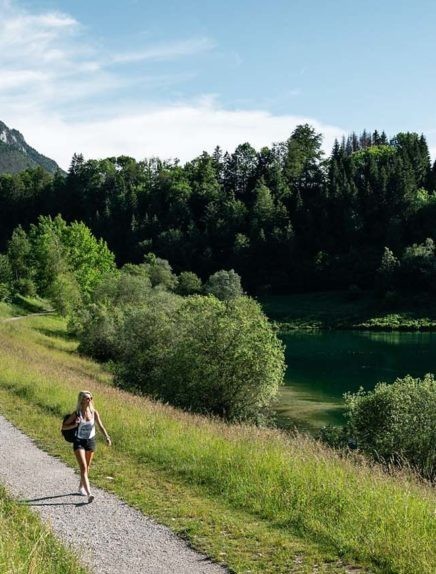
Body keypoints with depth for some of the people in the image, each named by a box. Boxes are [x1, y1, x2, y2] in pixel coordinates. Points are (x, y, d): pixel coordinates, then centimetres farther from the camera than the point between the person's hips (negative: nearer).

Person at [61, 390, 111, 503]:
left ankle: (81, 487, 40)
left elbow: (101, 426, -3)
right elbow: (64, 427, -6)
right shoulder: (76, 413, -11)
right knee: (83, 467, -14)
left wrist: (107, 437, -19)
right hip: (79, 442, -4)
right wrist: (75, 425, -24)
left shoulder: (94, 413, -4)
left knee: (87, 467, 16)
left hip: (91, 441, 4)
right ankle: (88, 494, -22)